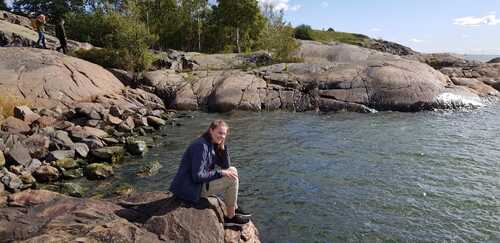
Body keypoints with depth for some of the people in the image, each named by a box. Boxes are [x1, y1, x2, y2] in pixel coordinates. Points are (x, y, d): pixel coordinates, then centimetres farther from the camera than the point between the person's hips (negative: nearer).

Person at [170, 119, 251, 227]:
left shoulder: (213, 145, 6)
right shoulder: (201, 146, -23)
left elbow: (226, 166, 8)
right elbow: (197, 176, -26)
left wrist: (222, 146, -4)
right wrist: (221, 173, -19)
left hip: (198, 183, 10)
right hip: (190, 188, -10)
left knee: (232, 171, 11)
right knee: (232, 179, -15)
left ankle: (234, 208, 19)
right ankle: (230, 217, 1)